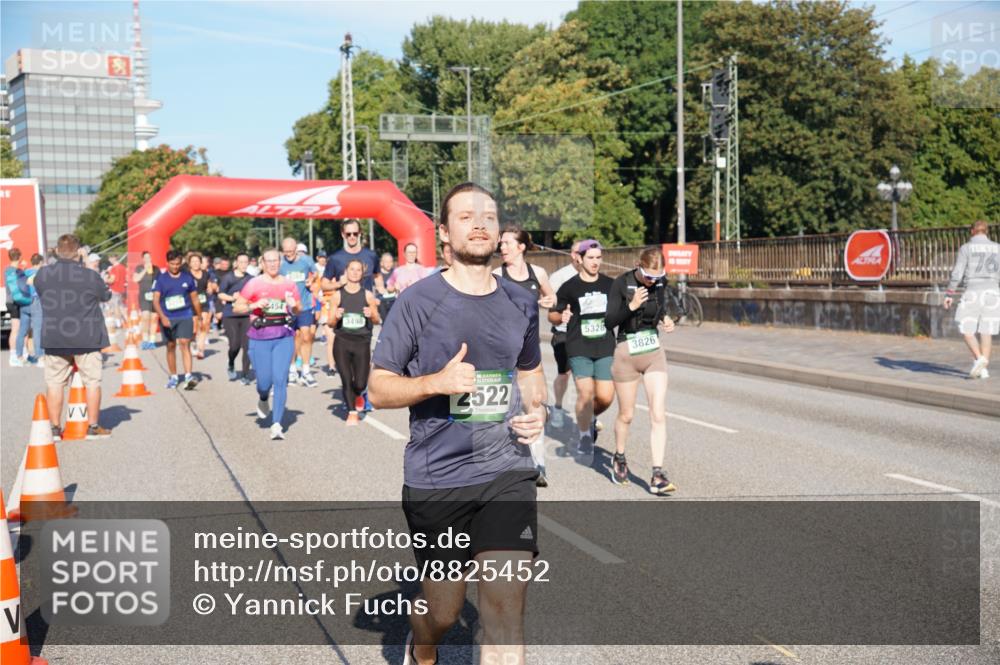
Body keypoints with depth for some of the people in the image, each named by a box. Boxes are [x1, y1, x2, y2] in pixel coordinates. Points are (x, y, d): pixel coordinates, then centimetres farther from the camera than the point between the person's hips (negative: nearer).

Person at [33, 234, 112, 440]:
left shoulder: (41, 274, -2)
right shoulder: (90, 276, -12)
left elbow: (41, 295, 14)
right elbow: (106, 296, 5)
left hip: (54, 338, 3)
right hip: (86, 338, -3)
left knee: (54, 383, 10)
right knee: (92, 382, 7)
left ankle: (54, 428, 12)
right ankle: (93, 427, 9)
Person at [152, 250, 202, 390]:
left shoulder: (188, 277, 3)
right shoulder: (161, 278, 0)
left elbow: (195, 298, 13)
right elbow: (155, 300, -6)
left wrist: (199, 317, 18)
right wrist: (162, 317, -21)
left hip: (185, 316, -1)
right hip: (167, 318, 1)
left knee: (184, 343, -14)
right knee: (171, 346, 10)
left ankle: (188, 376, -21)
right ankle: (174, 377, 22)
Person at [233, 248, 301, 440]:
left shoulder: (289, 284, 7)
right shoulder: (254, 284, -1)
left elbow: (298, 310, 16)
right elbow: (236, 308, 1)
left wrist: (293, 305, -6)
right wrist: (254, 305, -16)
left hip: (284, 337, 1)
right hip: (260, 338, -1)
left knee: (280, 379, -7)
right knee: (265, 380, 2)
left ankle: (277, 424, -4)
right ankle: (262, 399, 40)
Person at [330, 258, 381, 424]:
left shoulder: (368, 295, 3)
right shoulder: (337, 295, 2)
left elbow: (377, 321, 8)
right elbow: (331, 323, 5)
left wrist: (371, 315, -13)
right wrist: (336, 317, -16)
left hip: (362, 342, 0)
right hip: (342, 342, 0)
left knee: (361, 383, -2)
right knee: (346, 380, -3)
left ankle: (357, 395, 35)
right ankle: (352, 412, 15)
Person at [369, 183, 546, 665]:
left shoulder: (521, 303, 6)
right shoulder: (418, 301, -7)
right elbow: (378, 389, -4)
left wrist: (536, 409, 1)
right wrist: (437, 381, -22)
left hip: (508, 472, 3)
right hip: (436, 478, -2)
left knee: (506, 606, -8)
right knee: (443, 611, 12)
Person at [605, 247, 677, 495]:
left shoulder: (660, 281, -3)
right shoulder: (622, 283, -15)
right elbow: (609, 322, -15)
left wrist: (666, 319, -5)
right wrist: (632, 306, -30)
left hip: (654, 353, 3)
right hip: (627, 355, -3)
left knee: (658, 415, -8)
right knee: (626, 415, 12)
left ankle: (658, 475, -5)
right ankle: (619, 458, 40)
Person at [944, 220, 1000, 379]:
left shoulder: (966, 248, -3)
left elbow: (957, 273, -8)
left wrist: (950, 294, -1)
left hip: (973, 292, -4)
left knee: (966, 330, 3)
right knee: (986, 331, 8)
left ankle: (979, 359, -18)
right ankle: (984, 369, 5)